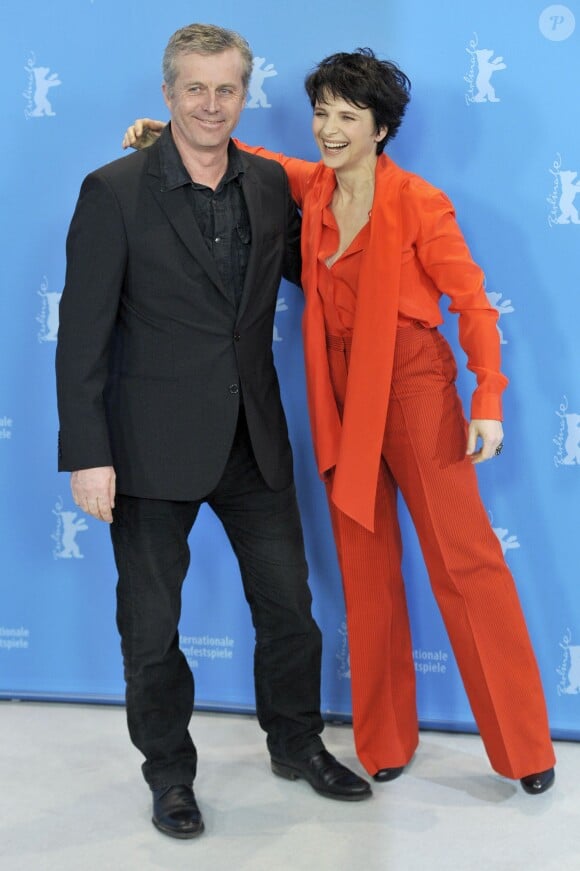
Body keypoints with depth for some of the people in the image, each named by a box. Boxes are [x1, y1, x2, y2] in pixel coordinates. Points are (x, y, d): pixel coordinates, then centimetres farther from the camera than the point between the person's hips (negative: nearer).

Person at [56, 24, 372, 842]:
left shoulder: (271, 184, 3)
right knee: (151, 623, 10)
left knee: (289, 602, 14)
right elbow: (82, 334, -12)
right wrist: (88, 454, -16)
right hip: (154, 444, -4)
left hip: (254, 438, 4)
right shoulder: (115, 191, -10)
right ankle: (169, 772, 32)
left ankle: (297, 743, 38)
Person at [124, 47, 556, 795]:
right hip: (342, 398, 5)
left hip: (415, 394, -5)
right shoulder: (312, 186, 5)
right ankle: (385, 743, 24)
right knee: (366, 575, 10)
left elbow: (471, 301, -8)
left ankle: (525, 747, 13)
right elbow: (250, 157, 23)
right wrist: (174, 133, 8)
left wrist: (488, 402, -15)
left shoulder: (418, 203, -9)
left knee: (465, 562, -1)